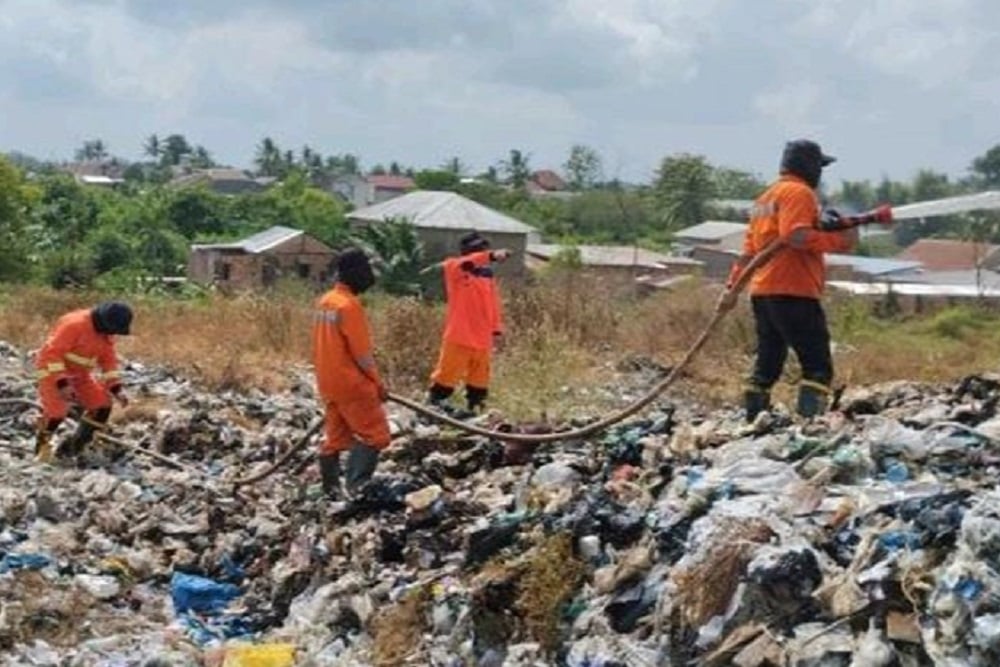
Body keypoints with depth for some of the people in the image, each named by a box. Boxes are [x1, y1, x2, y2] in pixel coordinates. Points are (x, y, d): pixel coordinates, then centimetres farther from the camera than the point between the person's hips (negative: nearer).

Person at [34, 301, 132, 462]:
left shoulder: (106, 334, -1)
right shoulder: (75, 325, -27)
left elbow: (108, 360, 7)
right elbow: (54, 352, -29)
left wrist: (116, 389, -3)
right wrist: (62, 384, -34)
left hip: (79, 374, 8)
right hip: (54, 371, -8)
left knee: (102, 405, -3)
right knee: (56, 410, -22)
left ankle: (74, 448, 7)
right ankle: (41, 448, 5)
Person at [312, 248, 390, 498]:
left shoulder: (324, 302, 9)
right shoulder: (349, 305, -19)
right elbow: (361, 353, -17)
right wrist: (378, 382, -7)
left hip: (328, 382, 9)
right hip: (351, 382, -9)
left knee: (336, 436, 15)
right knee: (374, 435, -5)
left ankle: (331, 488, 18)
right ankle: (356, 485, -14)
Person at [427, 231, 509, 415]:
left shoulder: (488, 275, 10)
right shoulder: (453, 269, -5)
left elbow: (494, 304, 14)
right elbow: (467, 263, -28)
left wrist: (497, 330, 8)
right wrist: (491, 256, -45)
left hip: (482, 339, 5)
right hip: (459, 337, -5)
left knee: (479, 379, 11)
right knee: (447, 374, -1)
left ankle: (474, 409, 21)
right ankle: (432, 406, 11)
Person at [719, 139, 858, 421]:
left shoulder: (765, 197, 23)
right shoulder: (799, 192, -6)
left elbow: (749, 248, 22)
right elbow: (797, 236, -22)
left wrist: (733, 287, 21)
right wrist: (840, 241, -16)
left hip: (762, 292, 9)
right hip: (793, 292, -9)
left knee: (767, 365, 14)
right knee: (818, 365, -10)